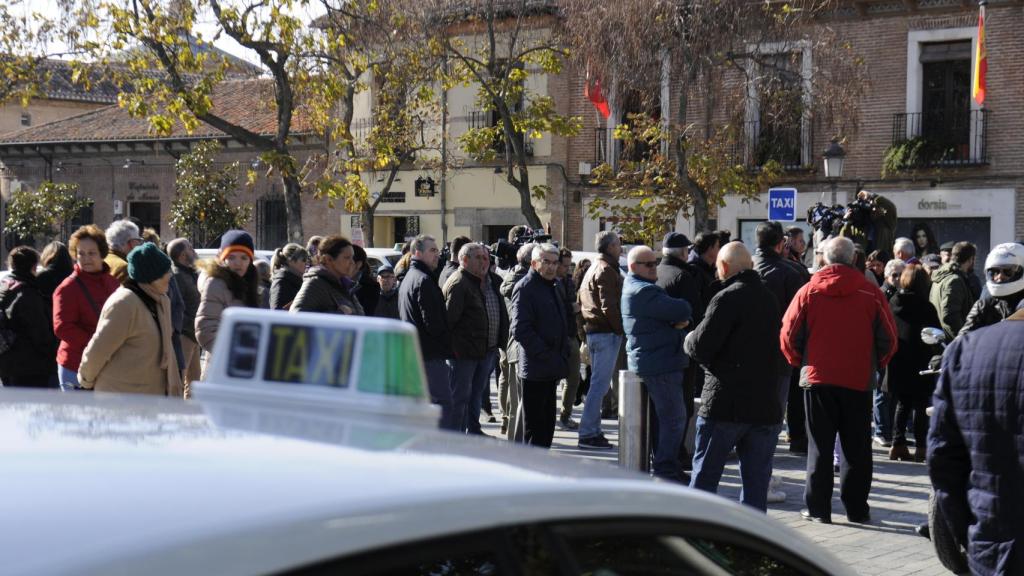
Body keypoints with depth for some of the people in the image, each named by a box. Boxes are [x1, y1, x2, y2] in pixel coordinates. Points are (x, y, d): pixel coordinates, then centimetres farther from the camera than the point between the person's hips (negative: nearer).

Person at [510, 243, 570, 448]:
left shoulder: (551, 286, 18)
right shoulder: (525, 288, -11)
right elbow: (520, 329, -20)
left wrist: (563, 354, 13)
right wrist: (546, 356, -20)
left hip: (551, 369, 9)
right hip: (535, 369, -9)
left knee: (547, 424, 14)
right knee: (535, 426, -4)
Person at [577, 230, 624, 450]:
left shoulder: (593, 269, 19)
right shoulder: (607, 270, -12)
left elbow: (582, 301, 22)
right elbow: (609, 307, -20)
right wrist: (622, 330, -13)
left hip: (592, 331, 10)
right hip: (606, 333, -10)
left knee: (597, 383, 14)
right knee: (600, 384, -8)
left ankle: (592, 431, 17)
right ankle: (589, 434, -9)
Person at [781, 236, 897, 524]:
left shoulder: (808, 292, -4)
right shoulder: (871, 293, -3)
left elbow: (789, 336, -3)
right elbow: (888, 339, -1)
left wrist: (800, 362, 15)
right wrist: (874, 365, 16)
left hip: (817, 378, 0)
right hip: (859, 381, 0)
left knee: (819, 445, 8)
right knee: (856, 447, 9)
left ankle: (818, 507, 7)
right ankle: (857, 508, 11)